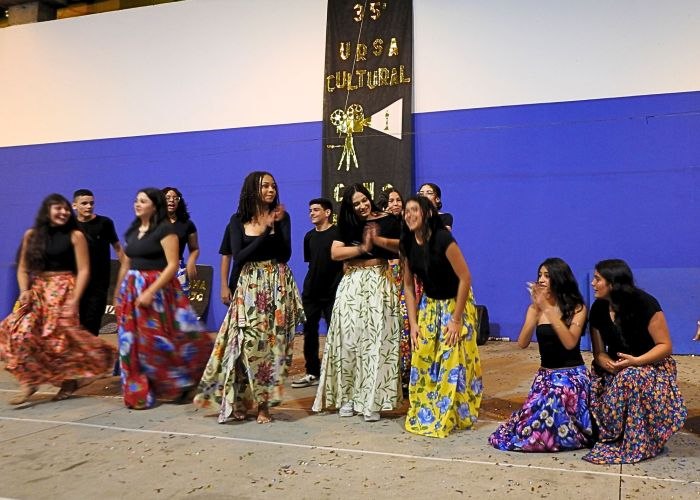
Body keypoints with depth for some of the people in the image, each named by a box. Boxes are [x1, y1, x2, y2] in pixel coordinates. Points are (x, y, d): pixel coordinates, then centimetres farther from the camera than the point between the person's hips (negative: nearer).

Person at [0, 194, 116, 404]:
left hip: (64, 290, -4)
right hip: (37, 291, 4)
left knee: (62, 336, -6)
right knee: (20, 330, -11)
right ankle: (28, 381, 0)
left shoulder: (75, 235, -3)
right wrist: (24, 291, -6)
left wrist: (74, 300, -15)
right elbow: (23, 268, 11)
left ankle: (70, 381, 15)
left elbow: (83, 270, -7)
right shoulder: (32, 235, 8)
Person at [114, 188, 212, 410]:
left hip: (157, 289, -7)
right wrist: (118, 293, 16)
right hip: (131, 290, 7)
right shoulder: (132, 231, 13)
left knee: (158, 341, -2)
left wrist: (150, 292, -21)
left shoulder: (165, 229, -9)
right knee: (132, 344, 6)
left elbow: (172, 265, -16)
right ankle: (138, 393, 17)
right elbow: (126, 265, 18)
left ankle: (179, 384, 19)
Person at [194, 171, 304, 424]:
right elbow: (238, 257, -7)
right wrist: (264, 232, -12)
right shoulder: (238, 220, 5)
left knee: (271, 343, 0)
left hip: (276, 287, 0)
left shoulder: (281, 217, 3)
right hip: (248, 287, 0)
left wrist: (275, 226, -17)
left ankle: (263, 403, 10)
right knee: (248, 344, -6)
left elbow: (285, 254, -6)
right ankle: (238, 401, 11)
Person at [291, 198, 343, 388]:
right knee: (309, 332, 8)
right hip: (311, 292, 6)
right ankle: (312, 373, 20)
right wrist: (312, 281, 13)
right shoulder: (309, 236, 9)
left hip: (332, 293, -6)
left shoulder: (338, 233, -8)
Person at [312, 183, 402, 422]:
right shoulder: (346, 225, 8)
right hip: (351, 286, 2)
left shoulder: (388, 221, 4)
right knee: (349, 339, 1)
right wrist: (362, 248, -13)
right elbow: (335, 253, -3)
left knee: (376, 341, -4)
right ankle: (347, 397, 12)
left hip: (379, 284, -2)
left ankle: (372, 401, 1)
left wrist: (378, 240, -14)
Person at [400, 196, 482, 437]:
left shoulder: (442, 238, -24)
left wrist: (456, 320, -19)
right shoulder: (408, 244, -5)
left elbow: (465, 277, -22)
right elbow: (408, 285, 2)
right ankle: (423, 414, 19)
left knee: (451, 361, -5)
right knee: (422, 361, 4)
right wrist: (413, 322, -3)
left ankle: (447, 418, 9)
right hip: (429, 305, 6)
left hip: (455, 304, -6)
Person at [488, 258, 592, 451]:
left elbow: (570, 343, -23)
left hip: (571, 375, -4)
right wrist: (537, 310, -20)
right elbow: (522, 343, -10)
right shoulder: (535, 308, 2)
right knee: (534, 416, -11)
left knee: (552, 406, -29)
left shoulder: (577, 308, -8)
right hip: (544, 375, 4)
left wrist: (548, 308, -25)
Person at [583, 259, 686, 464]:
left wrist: (636, 361, -29)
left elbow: (665, 346, -14)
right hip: (615, 370, 5)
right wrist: (608, 363, -23)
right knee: (595, 390, -24)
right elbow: (599, 353, 1)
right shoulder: (598, 309, -4)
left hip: (650, 366, -4)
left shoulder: (645, 305, -18)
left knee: (630, 378, -36)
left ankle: (637, 444, -23)